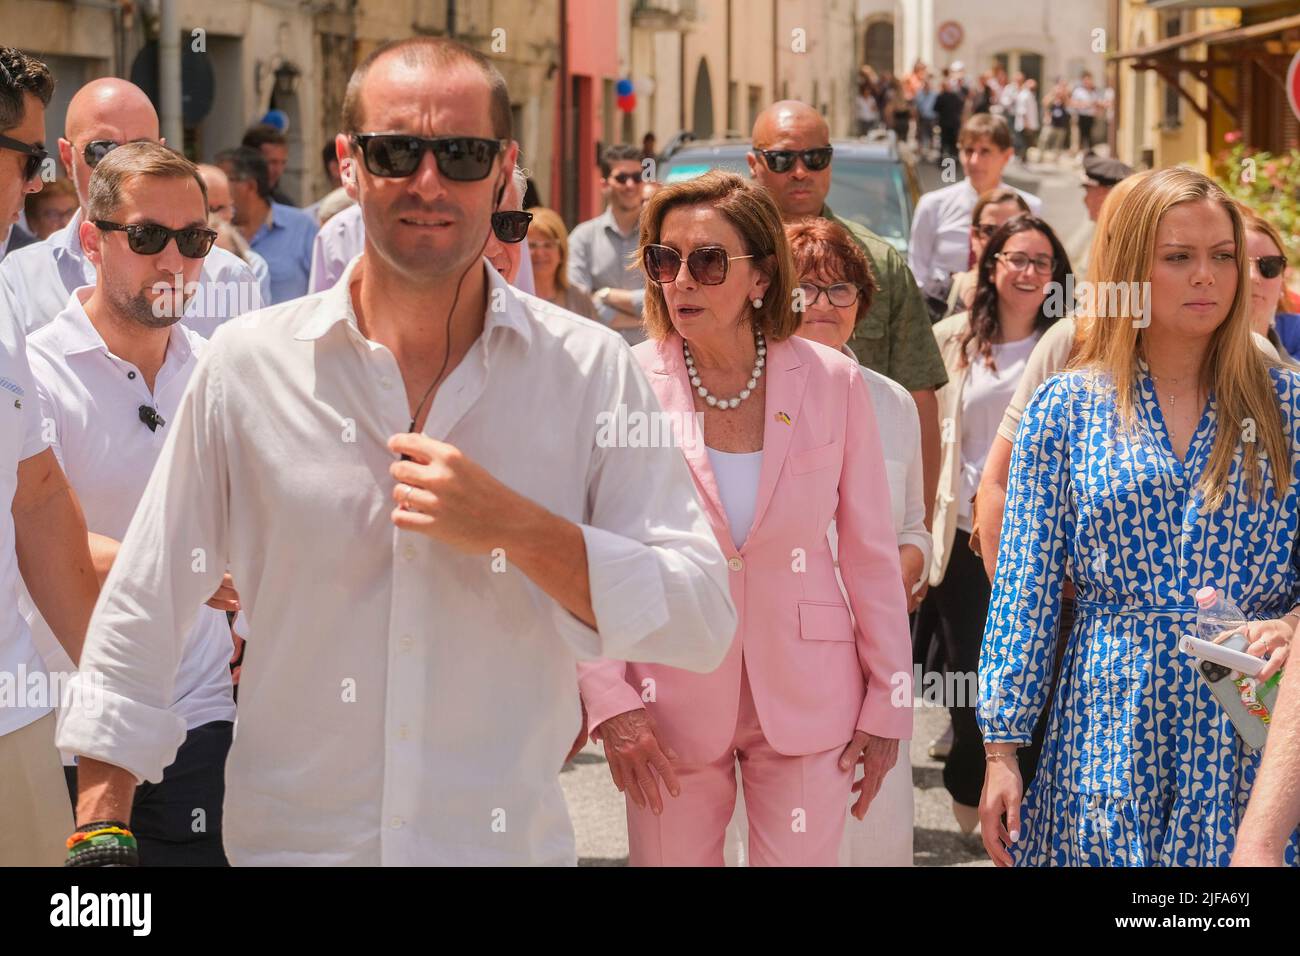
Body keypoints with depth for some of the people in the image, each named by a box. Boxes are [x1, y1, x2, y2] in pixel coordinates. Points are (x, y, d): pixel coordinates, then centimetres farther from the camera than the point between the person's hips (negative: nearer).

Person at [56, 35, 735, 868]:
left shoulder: (591, 371, -4)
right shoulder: (248, 363, -2)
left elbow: (702, 620, -10)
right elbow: (142, 610, 4)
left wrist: (518, 529, -21)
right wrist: (101, 827, 0)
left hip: (513, 840, 0)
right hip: (289, 839, 0)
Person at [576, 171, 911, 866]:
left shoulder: (831, 382, -2)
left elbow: (872, 555, 3)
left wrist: (888, 707, 3)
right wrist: (610, 703, -12)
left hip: (806, 700, 1)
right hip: (672, 705, 0)